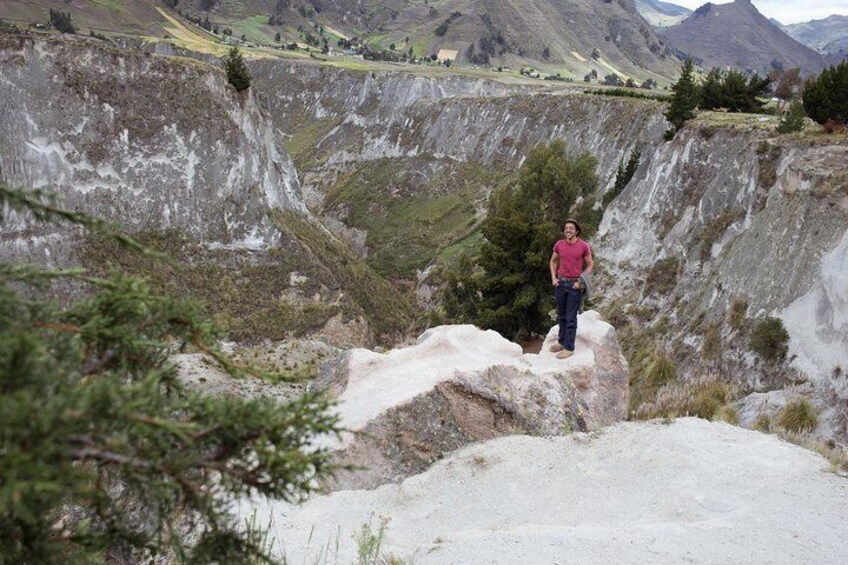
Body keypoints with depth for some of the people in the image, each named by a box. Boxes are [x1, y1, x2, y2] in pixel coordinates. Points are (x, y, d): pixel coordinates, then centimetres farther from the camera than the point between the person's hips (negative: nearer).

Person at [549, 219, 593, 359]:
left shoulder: (584, 246, -9)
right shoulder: (559, 245, 1)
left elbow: (590, 265, 0)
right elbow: (553, 261, 17)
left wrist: (581, 282, -10)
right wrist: (553, 278, 4)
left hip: (575, 285, -4)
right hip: (560, 283, 4)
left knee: (571, 318, -2)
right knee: (561, 315, 15)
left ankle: (569, 348, 4)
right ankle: (562, 342, 29)